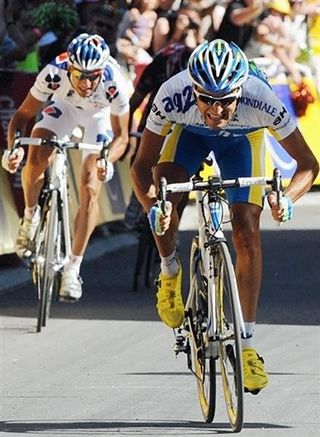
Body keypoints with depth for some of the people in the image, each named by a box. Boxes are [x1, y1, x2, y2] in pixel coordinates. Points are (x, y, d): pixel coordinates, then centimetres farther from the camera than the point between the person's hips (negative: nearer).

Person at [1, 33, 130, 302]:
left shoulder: (114, 85, -38)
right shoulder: (54, 74, -38)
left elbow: (120, 136, -25)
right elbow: (23, 114, -26)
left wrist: (107, 160, -45)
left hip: (99, 117, -1)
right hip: (64, 106, 1)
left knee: (90, 190, -12)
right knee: (36, 157, -25)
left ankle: (73, 268, -2)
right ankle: (31, 215, 5)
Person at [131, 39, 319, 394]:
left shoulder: (261, 101, -40)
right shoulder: (173, 97, -40)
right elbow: (142, 165, -30)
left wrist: (287, 199, -48)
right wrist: (153, 207, -49)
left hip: (242, 138, 0)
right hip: (190, 133, 0)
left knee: (247, 235, -11)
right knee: (163, 197, -28)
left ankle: (247, 345, -1)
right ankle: (169, 272, 2)